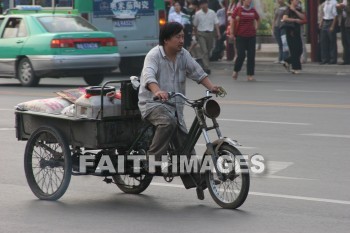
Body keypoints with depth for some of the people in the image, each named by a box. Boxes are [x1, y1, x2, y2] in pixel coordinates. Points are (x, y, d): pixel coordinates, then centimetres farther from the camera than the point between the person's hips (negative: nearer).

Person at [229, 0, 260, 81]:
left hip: (251, 36, 4)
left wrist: (255, 27, 11)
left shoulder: (253, 10, 7)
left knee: (251, 56, 0)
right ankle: (236, 71, 16)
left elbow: (257, 20, 24)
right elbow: (232, 20, -1)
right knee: (241, 55, -9)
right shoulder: (238, 9, -4)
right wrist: (231, 33, -4)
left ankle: (250, 75, 4)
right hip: (240, 36, -4)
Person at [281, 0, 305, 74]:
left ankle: (287, 62, 23)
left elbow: (303, 17, -4)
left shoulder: (298, 9, 13)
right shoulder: (288, 10, -8)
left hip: (297, 31, 8)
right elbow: (284, 19, -25)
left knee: (299, 50, 7)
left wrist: (295, 10, -11)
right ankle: (295, 68, -4)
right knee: (294, 51, -7)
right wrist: (295, 20, -22)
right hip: (290, 31, -8)